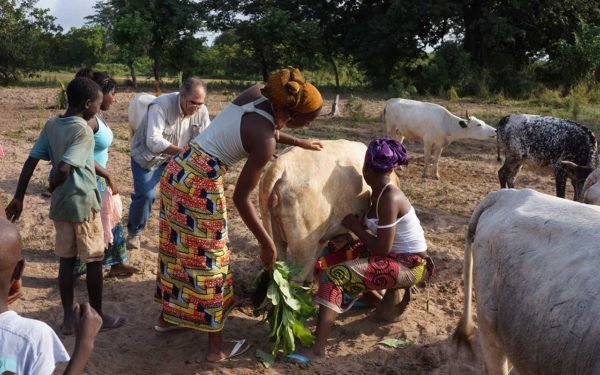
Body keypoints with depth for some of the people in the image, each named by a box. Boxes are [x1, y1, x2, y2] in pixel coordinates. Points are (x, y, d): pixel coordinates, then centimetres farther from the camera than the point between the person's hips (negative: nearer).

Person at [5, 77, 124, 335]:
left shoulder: (51, 125, 3)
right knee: (93, 261, 7)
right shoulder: (83, 130, -18)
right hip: (83, 203, -6)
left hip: (60, 205, 7)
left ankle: (69, 318, 19)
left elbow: (30, 162, 0)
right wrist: (53, 186, -4)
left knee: (66, 260, 12)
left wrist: (18, 198, 3)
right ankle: (97, 316, 19)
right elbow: (63, 169, -26)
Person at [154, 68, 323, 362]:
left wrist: (298, 142, 31)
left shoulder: (257, 92, -1)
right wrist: (266, 243, -6)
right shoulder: (265, 142, -21)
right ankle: (216, 347, 20)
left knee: (178, 249, 23)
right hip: (200, 185, -9)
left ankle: (167, 316, 43)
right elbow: (241, 198, -15)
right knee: (208, 261, 5)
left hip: (178, 169, 9)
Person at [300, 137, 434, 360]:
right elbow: (372, 227, 13)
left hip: (409, 265, -10)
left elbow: (382, 249, -24)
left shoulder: (389, 198, -24)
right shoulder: (379, 192, 3)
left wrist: (355, 227, -13)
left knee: (333, 275, -24)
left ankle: (317, 350, -29)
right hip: (395, 254, 10)